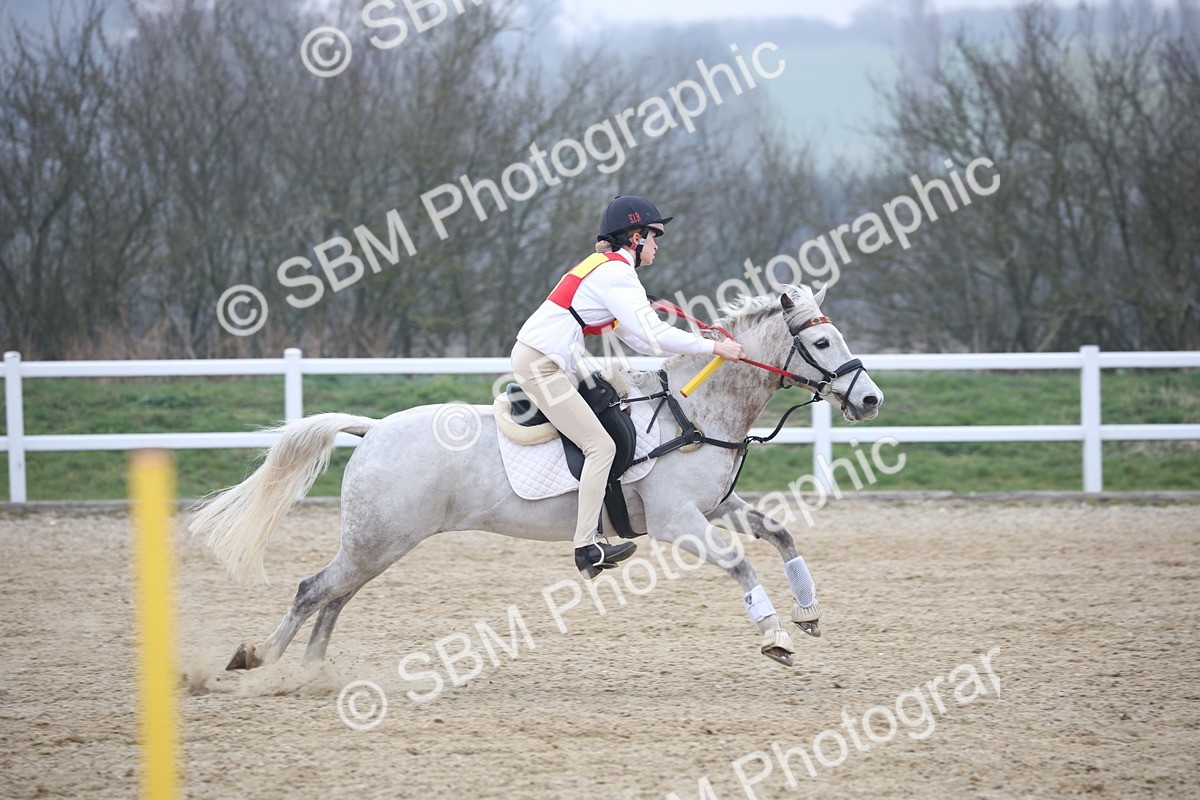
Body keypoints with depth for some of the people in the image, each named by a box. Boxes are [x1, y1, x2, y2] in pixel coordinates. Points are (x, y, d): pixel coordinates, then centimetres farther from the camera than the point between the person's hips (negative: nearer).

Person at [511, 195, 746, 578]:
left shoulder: (604, 267, 19)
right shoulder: (616, 274, -13)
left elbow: (636, 336, 21)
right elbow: (654, 335, -20)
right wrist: (714, 347, -15)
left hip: (543, 361, 11)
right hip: (541, 364, -11)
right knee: (601, 446, -13)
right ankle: (586, 548, -18)